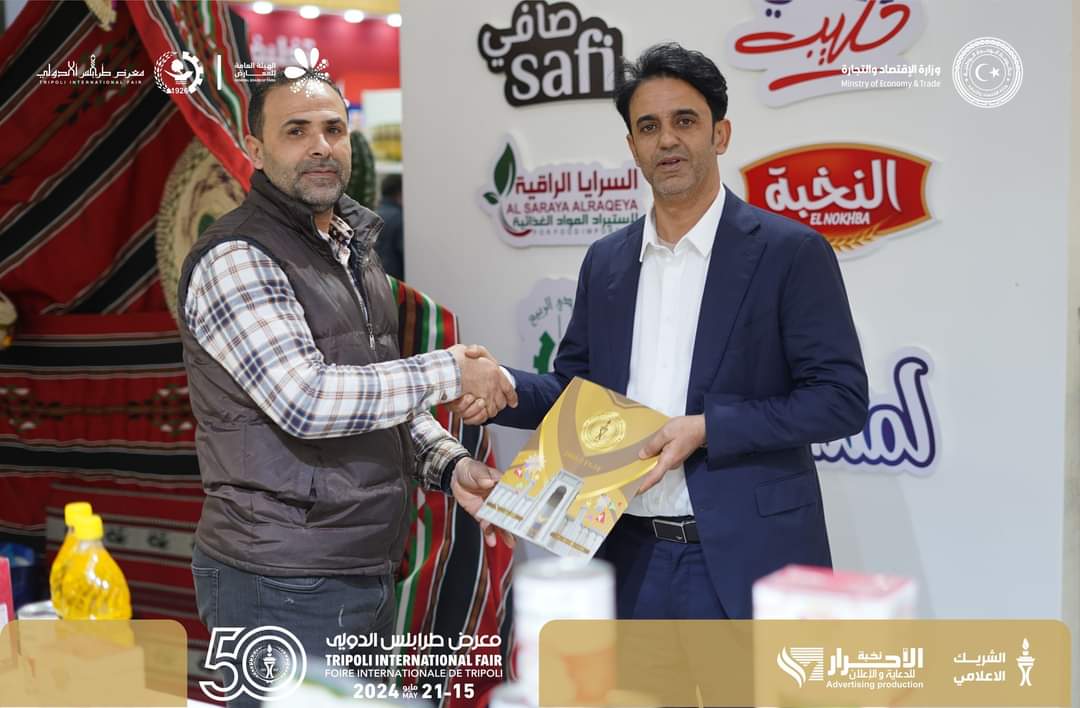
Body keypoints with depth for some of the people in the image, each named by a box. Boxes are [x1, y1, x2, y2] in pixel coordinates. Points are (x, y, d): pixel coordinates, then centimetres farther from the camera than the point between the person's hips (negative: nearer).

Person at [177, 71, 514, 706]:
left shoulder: (355, 253, 14)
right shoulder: (235, 259, -13)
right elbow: (306, 400, -24)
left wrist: (449, 465, 1)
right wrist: (450, 372, -17)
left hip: (371, 574, 8)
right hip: (283, 588, -8)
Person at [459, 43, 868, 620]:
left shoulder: (790, 252, -6)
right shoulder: (605, 261, 10)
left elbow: (840, 398, -9)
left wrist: (706, 428, -19)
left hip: (745, 558, -4)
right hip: (633, 557, 5)